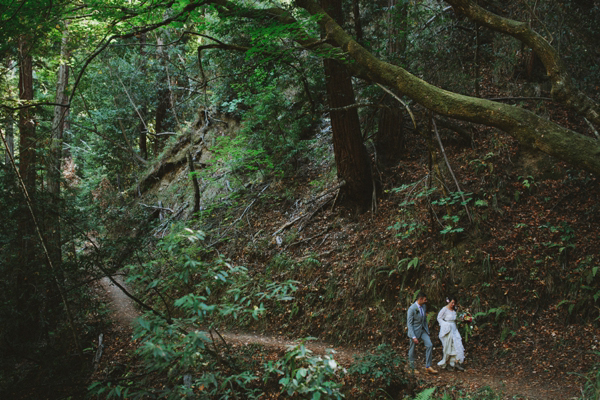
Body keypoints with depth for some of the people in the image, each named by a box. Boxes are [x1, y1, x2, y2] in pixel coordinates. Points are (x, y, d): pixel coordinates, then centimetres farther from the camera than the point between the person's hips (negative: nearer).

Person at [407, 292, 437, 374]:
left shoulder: (423, 306, 2)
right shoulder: (412, 309, -20)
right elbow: (409, 324, -20)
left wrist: (427, 330, 15)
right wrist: (413, 337, -24)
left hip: (423, 330, 6)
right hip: (414, 331, -6)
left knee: (429, 345, -6)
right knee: (412, 349, 5)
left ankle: (428, 366, 1)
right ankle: (412, 368, 21)